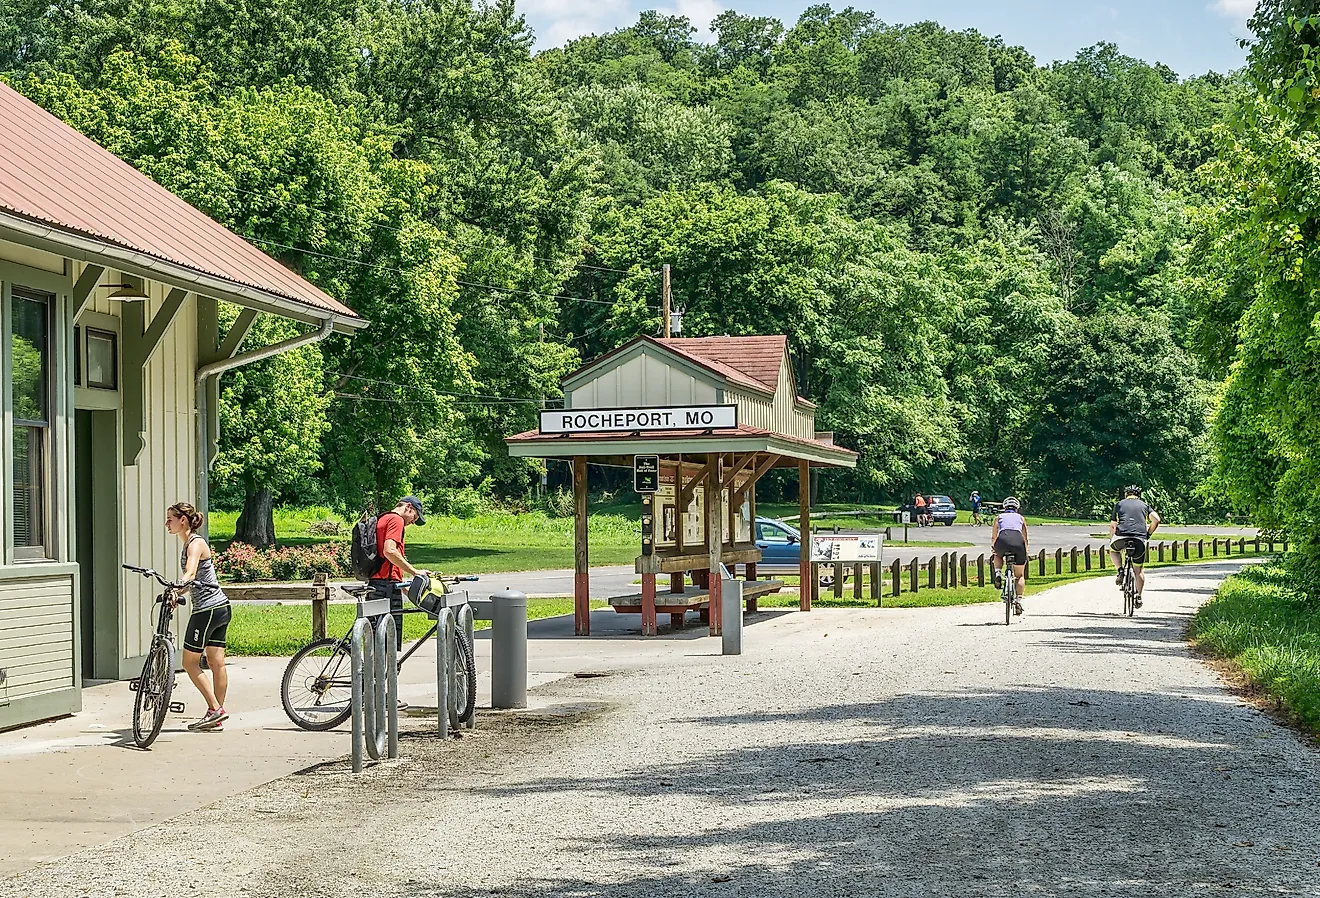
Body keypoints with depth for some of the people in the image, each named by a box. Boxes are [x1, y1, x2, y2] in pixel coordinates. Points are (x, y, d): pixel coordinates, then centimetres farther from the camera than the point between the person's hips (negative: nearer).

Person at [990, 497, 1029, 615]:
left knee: (997, 556, 38)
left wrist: (993, 548, 47)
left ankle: (998, 574, 11)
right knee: (1020, 575, 16)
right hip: (1018, 541, 0)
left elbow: (994, 537, 33)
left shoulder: (999, 517, 30)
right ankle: (1018, 601, 5)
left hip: (1003, 540, 0)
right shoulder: (1021, 518, 31)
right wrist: (1025, 553, 47)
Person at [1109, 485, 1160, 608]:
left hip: (1122, 536, -1)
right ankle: (1139, 597, 12)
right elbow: (1156, 519, 8)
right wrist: (1148, 534, 21)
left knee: (1113, 550, 34)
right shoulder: (1144, 505, 23)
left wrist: (1111, 541, 31)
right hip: (1140, 540, 1)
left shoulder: (1120, 504, 22)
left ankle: (1120, 571, 11)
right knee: (1139, 570, 17)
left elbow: (1113, 525, 20)